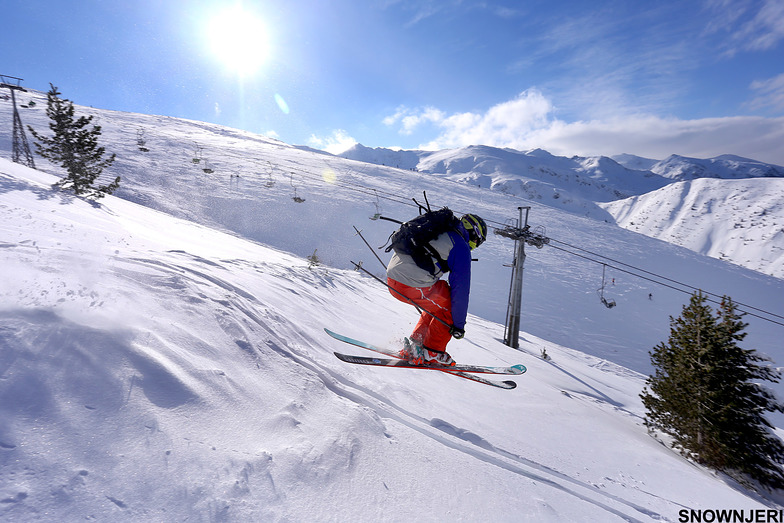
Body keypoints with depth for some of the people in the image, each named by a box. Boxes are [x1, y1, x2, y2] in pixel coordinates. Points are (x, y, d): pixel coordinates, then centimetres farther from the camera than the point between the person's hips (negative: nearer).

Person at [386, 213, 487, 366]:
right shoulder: (461, 247, -1)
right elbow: (460, 288, -3)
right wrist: (459, 324, 3)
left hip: (392, 280, 9)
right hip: (412, 287, -9)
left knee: (437, 302, 26)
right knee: (450, 306, 12)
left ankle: (413, 344, 25)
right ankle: (431, 353, 14)